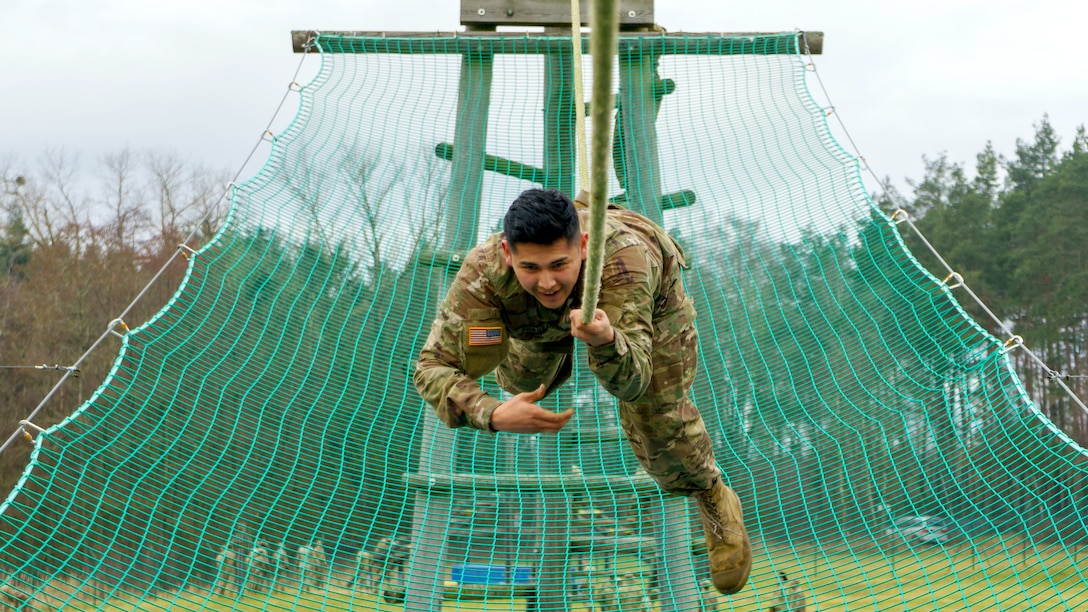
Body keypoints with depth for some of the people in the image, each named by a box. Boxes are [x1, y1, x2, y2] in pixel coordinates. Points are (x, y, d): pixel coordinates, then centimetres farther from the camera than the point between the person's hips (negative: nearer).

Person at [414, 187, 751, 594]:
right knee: (522, 379, 17)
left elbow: (633, 383, -52)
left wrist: (606, 341, -75)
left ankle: (714, 501, 21)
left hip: (649, 296, -2)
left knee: (656, 417, -9)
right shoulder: (482, 274, -43)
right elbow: (433, 367, -41)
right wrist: (494, 415, -59)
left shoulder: (621, 258, -49)